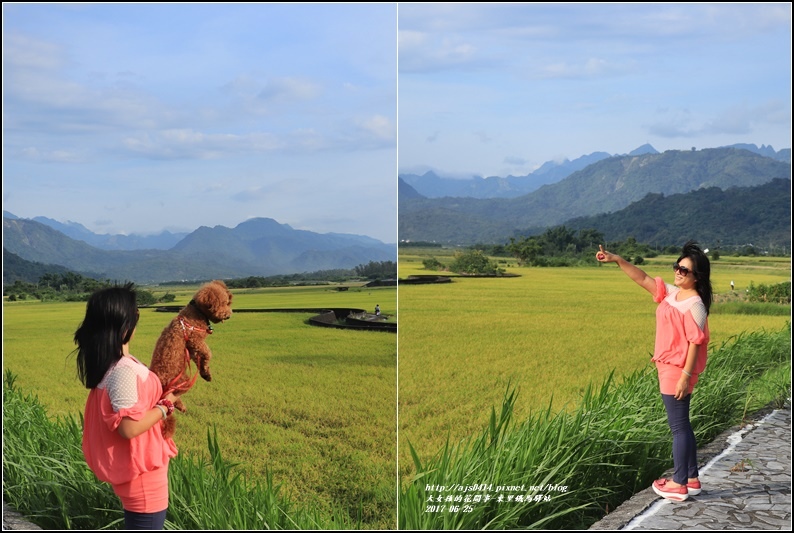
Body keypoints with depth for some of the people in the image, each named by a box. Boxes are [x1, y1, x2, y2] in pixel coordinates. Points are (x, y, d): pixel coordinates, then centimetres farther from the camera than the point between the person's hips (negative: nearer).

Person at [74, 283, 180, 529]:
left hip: (135, 465, 9)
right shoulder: (123, 370, -26)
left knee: (137, 526, 22)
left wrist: (160, 399, 9)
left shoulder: (106, 361, 4)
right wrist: (165, 406, -15)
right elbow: (129, 427, -28)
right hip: (140, 469, -9)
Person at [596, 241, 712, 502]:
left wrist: (685, 376, -21)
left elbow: (695, 343, -19)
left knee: (679, 426, -2)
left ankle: (679, 484, 7)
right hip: (668, 370, 9)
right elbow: (643, 279, 10)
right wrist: (617, 260, 1)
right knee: (682, 425, 15)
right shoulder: (671, 293, 8)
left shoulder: (694, 305, -16)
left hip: (677, 372, -9)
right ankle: (692, 479, 24)